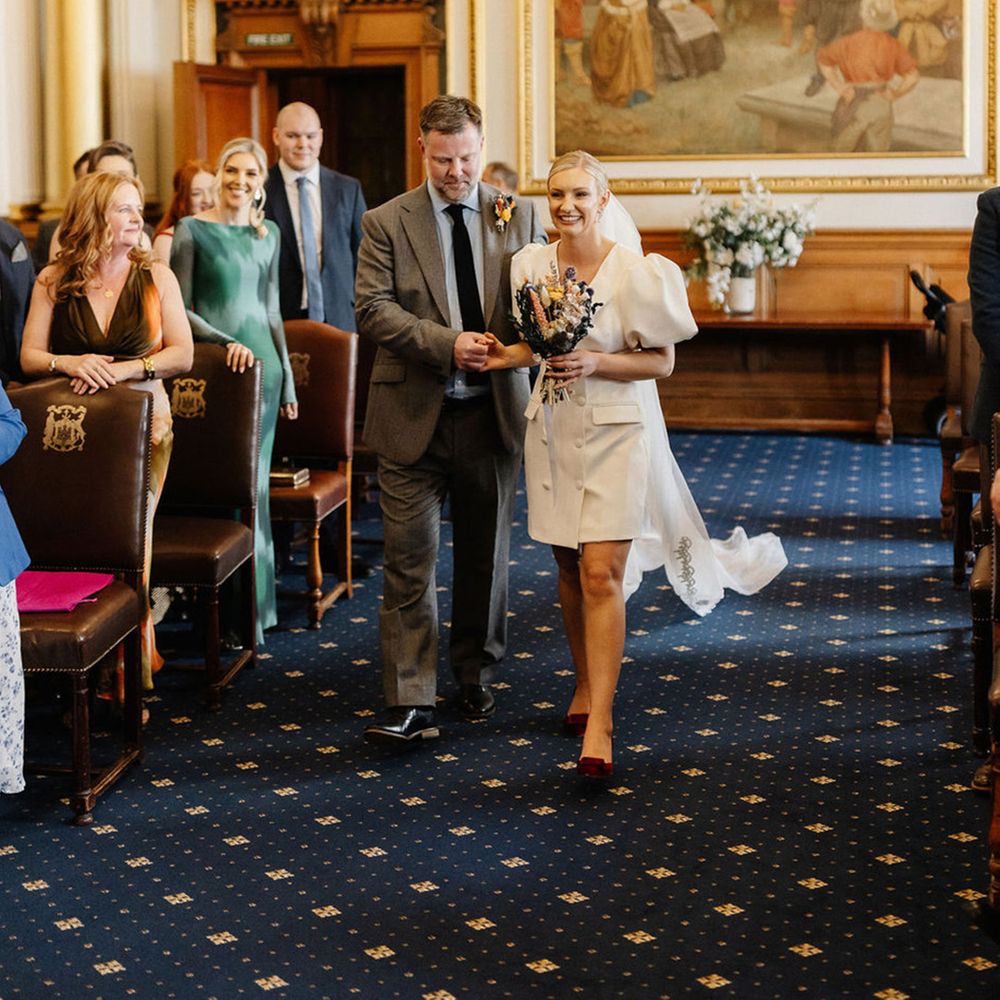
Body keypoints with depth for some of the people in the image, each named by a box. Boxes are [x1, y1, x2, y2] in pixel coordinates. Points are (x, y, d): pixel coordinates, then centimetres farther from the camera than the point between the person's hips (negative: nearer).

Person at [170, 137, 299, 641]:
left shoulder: (268, 233, 11)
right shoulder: (191, 230, -4)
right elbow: (179, 308, -6)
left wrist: (288, 378, 17)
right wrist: (226, 342, -19)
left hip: (262, 360, 5)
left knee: (254, 481, 8)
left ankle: (253, 604, 16)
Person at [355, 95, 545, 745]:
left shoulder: (519, 217, 6)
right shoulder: (387, 223, 0)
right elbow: (372, 308, -9)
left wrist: (516, 343, -16)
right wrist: (447, 343, -21)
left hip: (492, 414, 2)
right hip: (415, 415, -2)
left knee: (486, 556, 13)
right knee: (410, 561, -5)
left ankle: (476, 677, 30)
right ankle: (411, 703, -3)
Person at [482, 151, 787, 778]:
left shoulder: (635, 271, -11)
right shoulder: (534, 264, 2)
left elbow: (661, 362, -7)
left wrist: (595, 363, -21)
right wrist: (514, 355, -5)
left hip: (616, 431, -4)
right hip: (553, 427, 5)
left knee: (602, 574, -11)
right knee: (570, 568, 12)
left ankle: (599, 724, -11)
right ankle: (588, 682, 31)